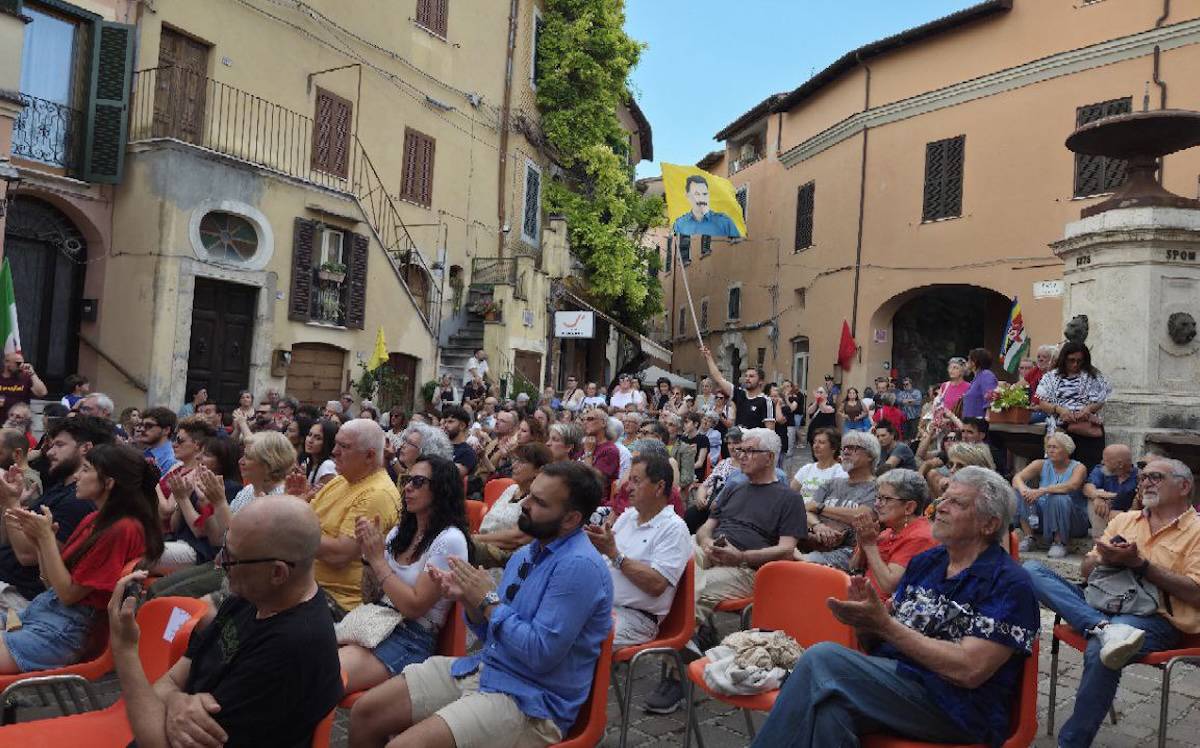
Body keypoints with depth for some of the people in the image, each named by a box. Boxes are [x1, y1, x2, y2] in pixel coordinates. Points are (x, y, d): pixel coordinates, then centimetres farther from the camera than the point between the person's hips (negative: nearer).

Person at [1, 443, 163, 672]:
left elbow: (68, 592, -15)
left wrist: (46, 535, -13)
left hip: (64, 630, -9)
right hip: (37, 610, 9)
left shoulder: (122, 529, -18)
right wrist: (38, 539, -2)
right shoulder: (93, 520, 11)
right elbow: (52, 582, 13)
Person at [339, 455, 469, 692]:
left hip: (410, 641, -7)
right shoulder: (400, 531, 13)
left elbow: (413, 607, -14)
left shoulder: (450, 540, -11)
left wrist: (378, 559, -10)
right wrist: (368, 553, 0)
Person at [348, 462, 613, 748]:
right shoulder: (525, 554, 9)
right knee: (365, 712, 2)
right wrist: (469, 600, -5)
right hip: (482, 668, 9)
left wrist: (489, 600, -14)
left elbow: (540, 654, -23)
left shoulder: (579, 566, -19)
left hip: (530, 701, -8)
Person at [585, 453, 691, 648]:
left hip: (635, 616, -7)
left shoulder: (674, 528, -7)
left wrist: (614, 553, -15)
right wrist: (598, 542, -3)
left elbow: (656, 585, -18)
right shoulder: (627, 516, 16)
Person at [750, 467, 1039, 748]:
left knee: (822, 658, -26)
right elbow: (876, 643, 16)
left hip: (958, 709, -5)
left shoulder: (1010, 584, -5)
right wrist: (864, 620, -8)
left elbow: (969, 670, -16)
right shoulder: (924, 562, 15)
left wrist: (884, 625, -17)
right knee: (830, 708, -31)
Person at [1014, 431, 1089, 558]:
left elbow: (1072, 486, -27)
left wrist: (1043, 490, -39)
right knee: (1019, 493, -18)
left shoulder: (1078, 467, -4)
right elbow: (1017, 478, -10)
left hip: (1072, 522, -3)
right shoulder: (1041, 465, 5)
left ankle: (1059, 543, -19)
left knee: (1058, 499, -34)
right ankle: (1029, 537, -16)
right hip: (1043, 518, 3)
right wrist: (1023, 489, -33)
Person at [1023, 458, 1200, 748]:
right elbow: (1085, 569, 21)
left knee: (1099, 651, -38)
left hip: (1152, 618, -6)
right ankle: (1103, 628, -34)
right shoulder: (1124, 519, 23)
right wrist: (1106, 558, -2)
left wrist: (1138, 563, -12)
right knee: (1032, 569, -15)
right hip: (1100, 604, 6)